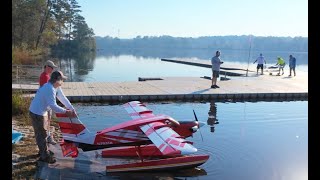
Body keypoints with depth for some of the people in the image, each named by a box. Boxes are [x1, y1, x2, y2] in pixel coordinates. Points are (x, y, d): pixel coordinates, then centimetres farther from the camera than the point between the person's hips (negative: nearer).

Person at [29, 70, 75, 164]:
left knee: (40, 133, 22)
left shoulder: (56, 87, 2)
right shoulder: (49, 89, -29)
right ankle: (44, 156, 11)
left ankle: (43, 150, 38)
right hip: (37, 113, -10)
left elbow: (63, 98, 5)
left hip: (41, 112, 10)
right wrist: (66, 111, -23)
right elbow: (53, 106, -31)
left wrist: (72, 109, -1)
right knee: (41, 134, 0)